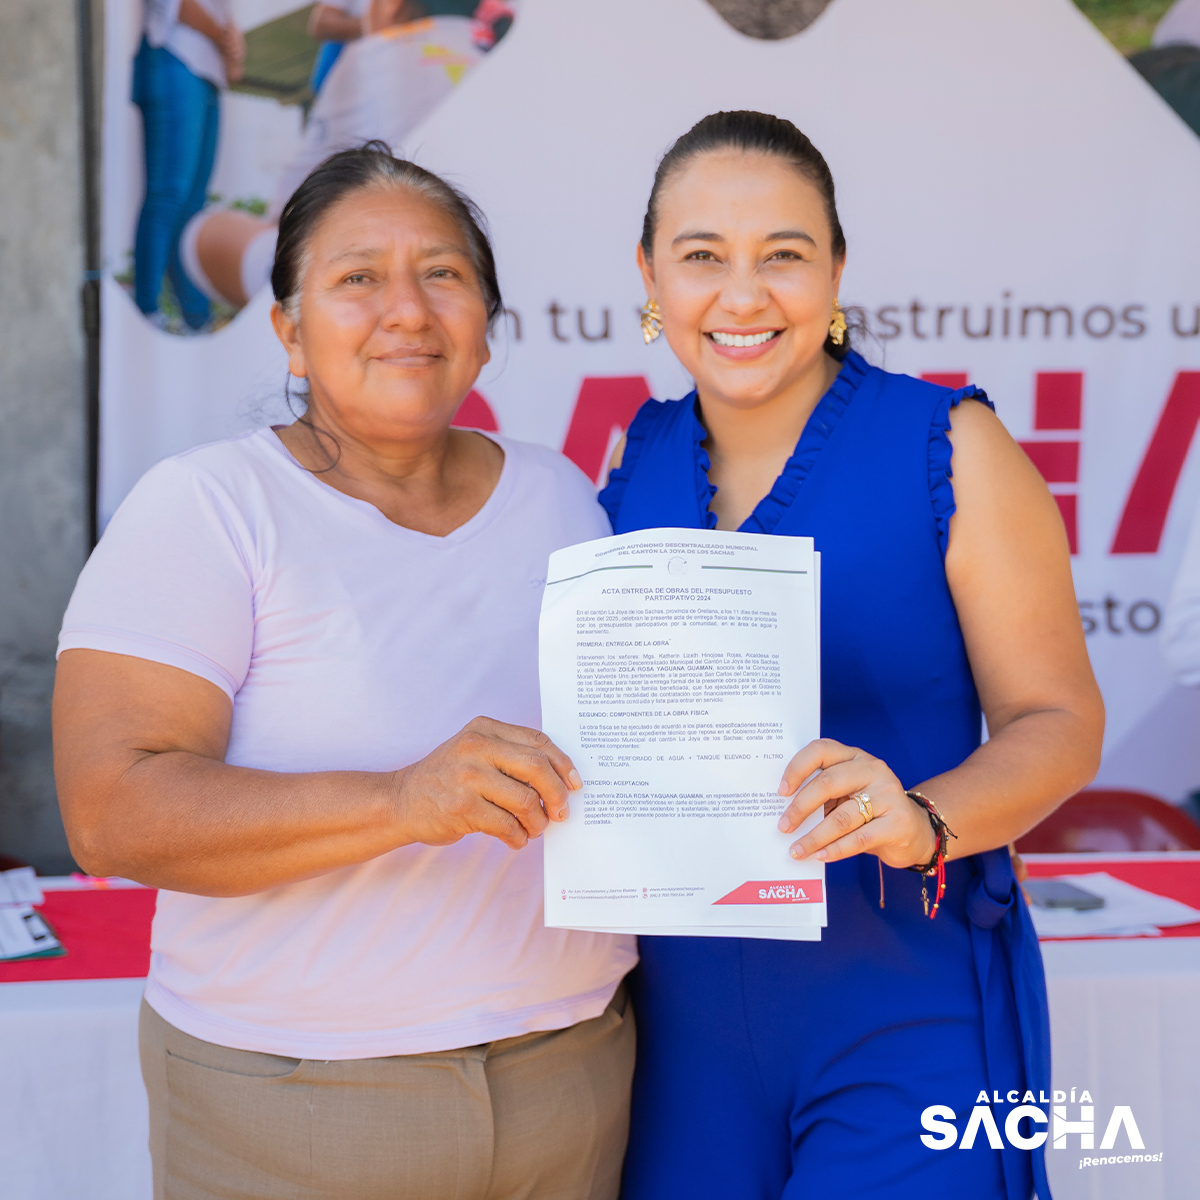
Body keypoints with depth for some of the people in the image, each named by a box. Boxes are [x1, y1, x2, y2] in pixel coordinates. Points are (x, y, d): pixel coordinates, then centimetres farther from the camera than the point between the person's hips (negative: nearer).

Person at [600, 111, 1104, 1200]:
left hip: (907, 1021, -3)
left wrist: (921, 820, -25)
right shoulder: (638, 461, 4)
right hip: (682, 1009, 4)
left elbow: (1057, 721, -7)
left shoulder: (949, 448, -8)